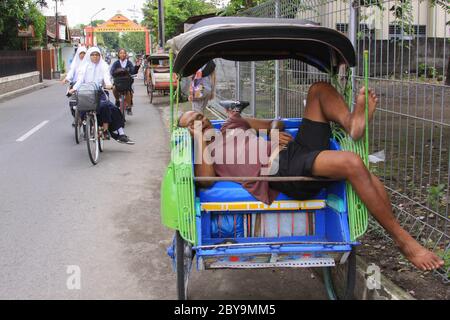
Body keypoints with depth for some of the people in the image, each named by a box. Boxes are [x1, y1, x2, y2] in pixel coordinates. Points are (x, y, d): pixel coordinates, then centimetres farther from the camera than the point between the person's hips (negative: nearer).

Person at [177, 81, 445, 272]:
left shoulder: (232, 125, 32)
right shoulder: (202, 150, 11)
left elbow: (276, 124, 35)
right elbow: (206, 180, -12)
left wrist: (274, 130, 10)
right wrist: (200, 139, -9)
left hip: (297, 148, 9)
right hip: (281, 171, -9)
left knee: (320, 89, 9)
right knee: (351, 163, -33)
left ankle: (352, 122, -23)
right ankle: (402, 238, -20)